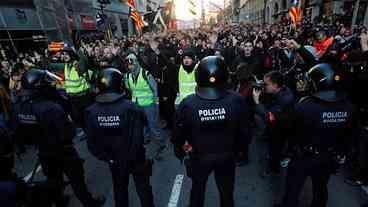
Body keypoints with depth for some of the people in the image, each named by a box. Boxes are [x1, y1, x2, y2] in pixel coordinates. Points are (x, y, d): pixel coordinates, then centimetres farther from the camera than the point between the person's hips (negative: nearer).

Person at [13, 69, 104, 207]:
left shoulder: (18, 108, -11)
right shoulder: (52, 108, -32)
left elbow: (18, 136, -1)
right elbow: (69, 134, -29)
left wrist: (37, 140, 14)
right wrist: (69, 122, -10)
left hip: (44, 153, 6)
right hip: (64, 153, -5)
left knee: (53, 181, 27)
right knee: (77, 181, 14)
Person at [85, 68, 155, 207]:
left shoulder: (91, 111, -14)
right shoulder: (130, 108, -27)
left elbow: (91, 141, -8)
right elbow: (137, 137, -25)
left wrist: (104, 156, 4)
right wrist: (133, 156, -8)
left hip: (114, 160, 4)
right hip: (135, 158, -3)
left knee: (119, 189, 28)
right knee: (143, 188, 21)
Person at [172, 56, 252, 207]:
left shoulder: (188, 103, -26)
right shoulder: (236, 101, -23)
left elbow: (179, 132, -13)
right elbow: (245, 132, -11)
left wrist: (179, 151, 8)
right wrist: (238, 150, 10)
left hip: (199, 156, 0)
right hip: (227, 156, 1)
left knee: (197, 189, 29)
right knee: (226, 191, 28)